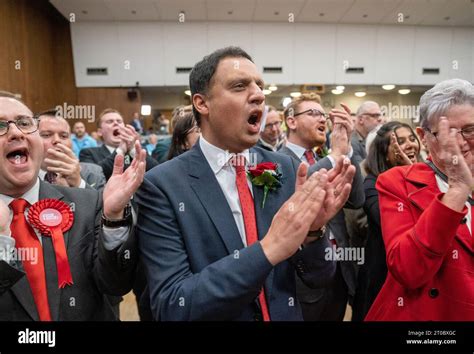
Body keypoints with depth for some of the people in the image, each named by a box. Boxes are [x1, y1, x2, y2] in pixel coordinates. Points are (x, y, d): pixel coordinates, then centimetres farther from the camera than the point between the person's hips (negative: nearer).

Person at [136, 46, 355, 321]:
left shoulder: (286, 169, -9)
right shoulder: (162, 185, -20)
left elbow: (319, 278, -6)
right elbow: (171, 307, -24)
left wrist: (312, 229, -27)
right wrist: (268, 249, -34)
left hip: (286, 315, 3)